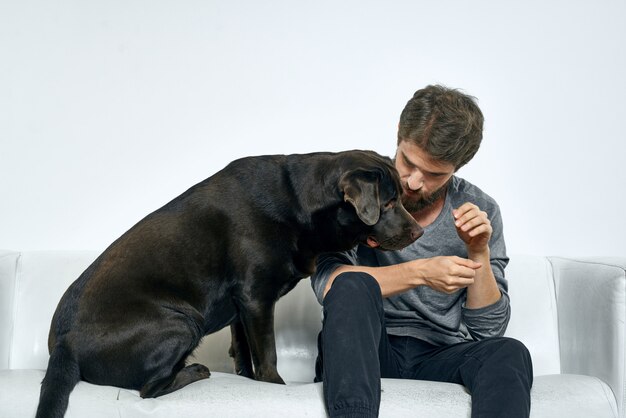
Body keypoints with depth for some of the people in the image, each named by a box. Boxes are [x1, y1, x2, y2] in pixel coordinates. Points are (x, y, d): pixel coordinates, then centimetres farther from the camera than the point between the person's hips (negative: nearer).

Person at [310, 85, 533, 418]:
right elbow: (326, 281, -17)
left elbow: (488, 329, 2)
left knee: (509, 354, -29)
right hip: (362, 351, -2)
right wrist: (420, 272, -24)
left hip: (441, 355, 2)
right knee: (352, 285, -32)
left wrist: (479, 254, -13)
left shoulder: (480, 211, 3)